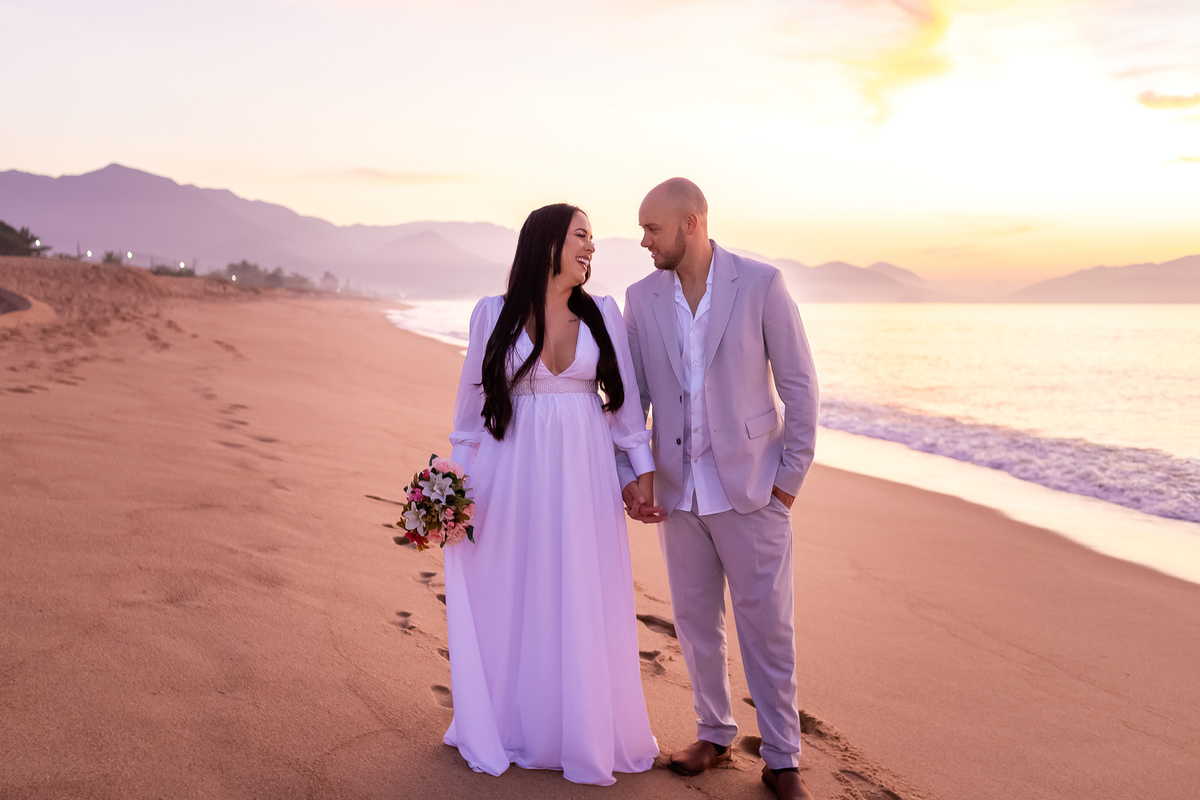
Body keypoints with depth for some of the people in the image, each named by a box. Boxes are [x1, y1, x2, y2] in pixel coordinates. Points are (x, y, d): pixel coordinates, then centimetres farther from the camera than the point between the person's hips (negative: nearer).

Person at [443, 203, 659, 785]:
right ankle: (507, 726, 26)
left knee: (583, 601, 7)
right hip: (514, 471, -1)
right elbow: (472, 400, 5)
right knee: (512, 600, 8)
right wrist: (459, 477, 4)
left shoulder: (603, 314, 5)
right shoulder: (494, 314, 0)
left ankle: (585, 730, 24)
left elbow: (625, 399, 7)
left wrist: (644, 468, 1)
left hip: (585, 475, 1)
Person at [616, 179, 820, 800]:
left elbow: (799, 384, -5)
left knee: (767, 623, 5)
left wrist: (791, 477, -7)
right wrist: (629, 479, 0)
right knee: (695, 620, 13)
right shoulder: (641, 298, 3)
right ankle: (714, 734, 32)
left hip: (750, 486, -3)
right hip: (678, 489, 4)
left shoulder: (761, 284, -8)